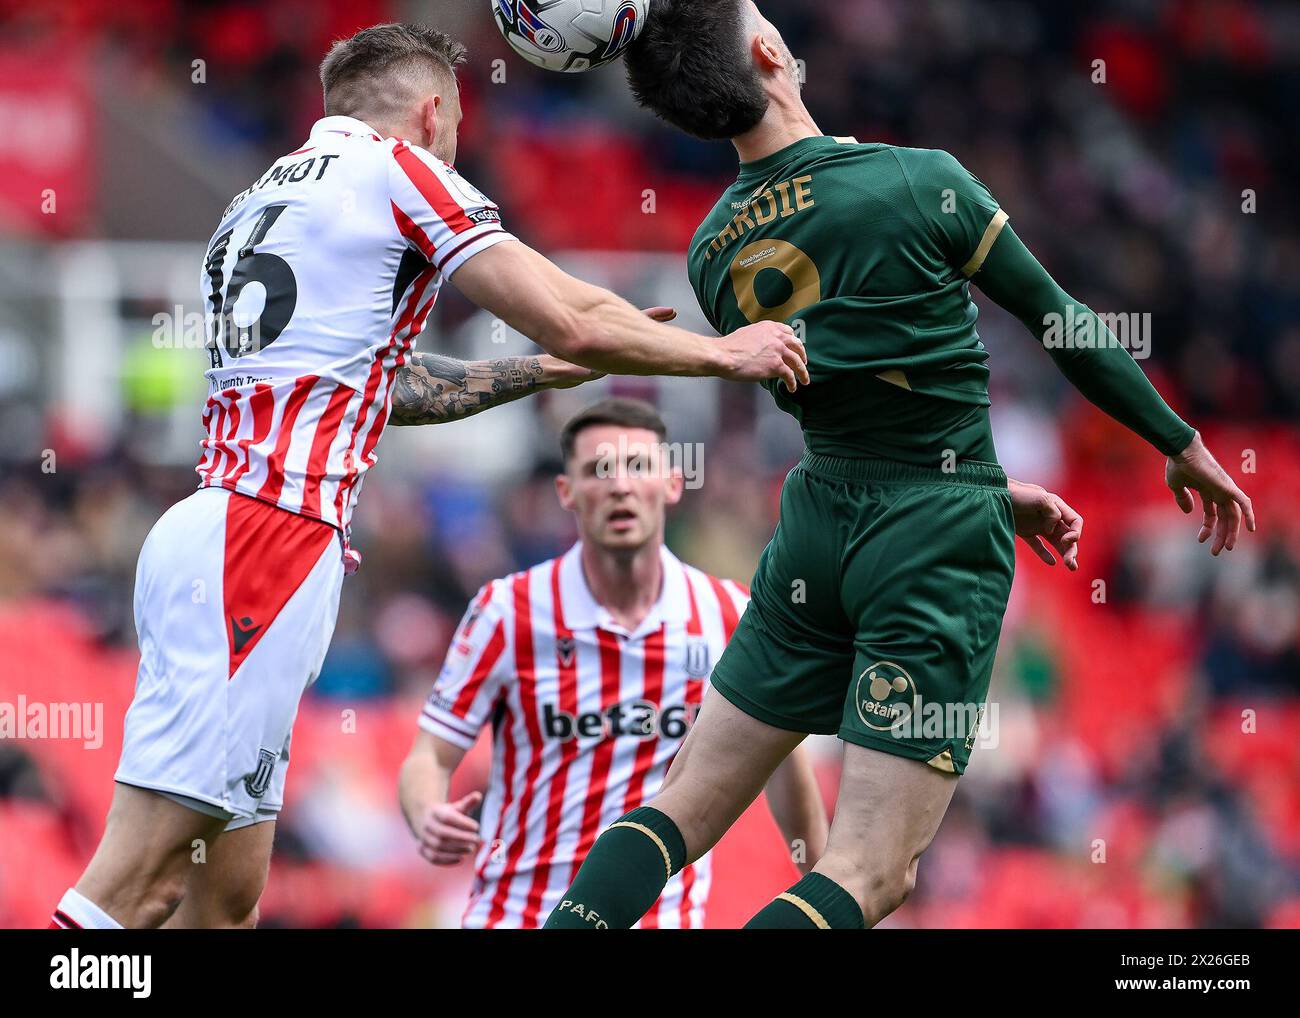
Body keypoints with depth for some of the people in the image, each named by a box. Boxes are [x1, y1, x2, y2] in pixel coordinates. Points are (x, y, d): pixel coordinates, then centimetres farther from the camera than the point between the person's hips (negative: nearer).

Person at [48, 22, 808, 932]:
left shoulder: (259, 199, 26)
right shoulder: (398, 170, 1)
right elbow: (575, 323, -3)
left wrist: (542, 371, 41)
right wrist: (727, 352, 12)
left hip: (212, 536, 9)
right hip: (271, 536, -9)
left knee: (224, 900, 8)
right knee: (136, 890, -14)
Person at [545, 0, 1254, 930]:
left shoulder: (712, 254, 4)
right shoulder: (921, 183, -13)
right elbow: (1066, 327, -4)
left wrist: (995, 492, 27)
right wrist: (1183, 444, 10)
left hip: (816, 536, 5)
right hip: (939, 547, -5)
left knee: (680, 813, 14)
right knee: (869, 877, -6)